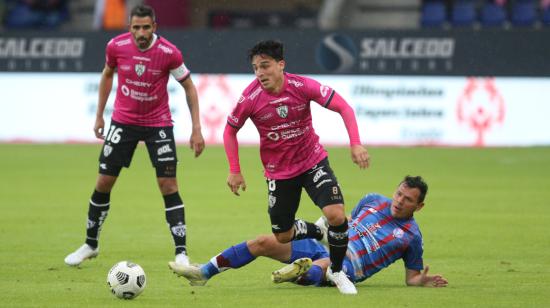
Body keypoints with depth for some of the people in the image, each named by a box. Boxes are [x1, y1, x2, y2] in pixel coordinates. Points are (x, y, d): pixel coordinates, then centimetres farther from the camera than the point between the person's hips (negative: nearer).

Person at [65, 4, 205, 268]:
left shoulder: (169, 53, -18)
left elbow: (189, 87, -5)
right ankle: (90, 244, 21)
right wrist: (99, 115, 11)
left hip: (158, 124, -2)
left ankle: (181, 253, -7)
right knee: (103, 182, 3)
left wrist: (196, 129, -8)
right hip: (123, 121, 2)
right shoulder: (116, 46, -12)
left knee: (168, 185, -10)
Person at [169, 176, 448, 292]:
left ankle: (301, 274, -78)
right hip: (325, 246, 6)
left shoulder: (411, 236, 0)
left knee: (324, 265, -44)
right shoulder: (374, 201, 14)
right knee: (263, 242, -4)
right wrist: (321, 226, 9)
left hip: (349, 266, -6)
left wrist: (423, 281, -17)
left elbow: (411, 277, 5)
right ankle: (203, 273, 2)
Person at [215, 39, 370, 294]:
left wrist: (355, 144, -27)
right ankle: (319, 232, 38)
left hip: (312, 161, -1)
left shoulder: (302, 86, -19)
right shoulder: (250, 99, -18)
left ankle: (337, 271, 3)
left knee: (336, 215, -21)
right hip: (278, 172, 1)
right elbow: (230, 131, 0)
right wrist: (234, 171, -4)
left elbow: (343, 107, -15)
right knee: (282, 236, 4)